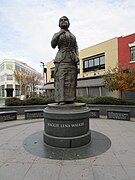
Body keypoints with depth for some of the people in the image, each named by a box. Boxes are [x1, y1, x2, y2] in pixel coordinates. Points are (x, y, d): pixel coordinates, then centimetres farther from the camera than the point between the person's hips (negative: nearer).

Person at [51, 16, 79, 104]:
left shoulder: (73, 36, 24)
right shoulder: (57, 34, 15)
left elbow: (76, 48, 16)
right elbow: (53, 45, -3)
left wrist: (77, 57, -3)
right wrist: (58, 34, -12)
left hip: (71, 59, 3)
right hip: (61, 59, -3)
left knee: (71, 79, -5)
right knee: (61, 78, -13)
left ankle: (70, 99, -3)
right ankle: (61, 99, -13)